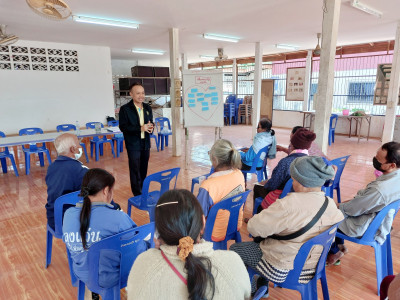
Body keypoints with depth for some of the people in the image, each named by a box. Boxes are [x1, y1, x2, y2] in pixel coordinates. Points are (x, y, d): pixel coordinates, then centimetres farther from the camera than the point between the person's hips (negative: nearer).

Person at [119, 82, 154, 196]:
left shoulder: (147, 108, 10)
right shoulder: (125, 109, -8)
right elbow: (123, 127, -14)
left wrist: (150, 127, -9)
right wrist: (140, 128, -22)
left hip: (145, 143, 5)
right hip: (133, 144, -5)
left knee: (144, 169, 14)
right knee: (135, 170, 0)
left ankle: (143, 191, 28)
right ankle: (137, 194, 10)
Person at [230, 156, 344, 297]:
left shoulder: (291, 204, -30)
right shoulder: (331, 204, -7)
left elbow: (254, 228, -26)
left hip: (283, 271, -7)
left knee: (235, 249, 12)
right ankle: (262, 286, 37)